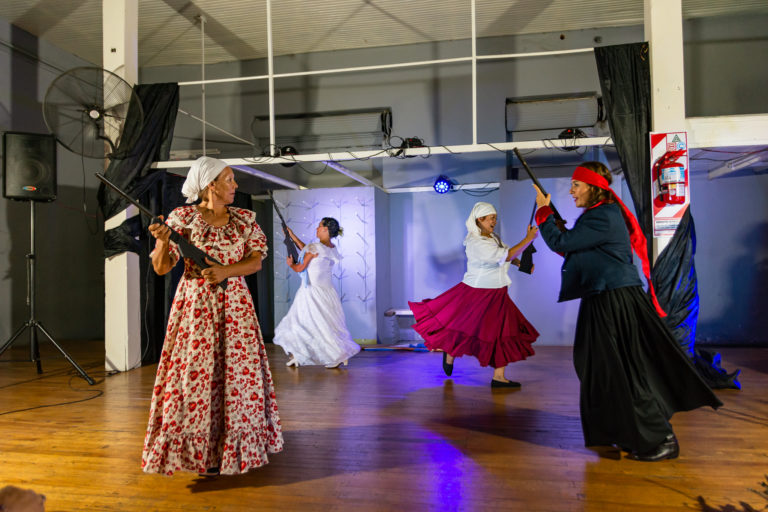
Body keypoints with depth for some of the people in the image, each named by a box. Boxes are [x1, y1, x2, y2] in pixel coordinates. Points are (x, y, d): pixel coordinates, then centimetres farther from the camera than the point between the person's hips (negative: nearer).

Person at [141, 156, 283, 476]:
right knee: (195, 374, -1)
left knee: (236, 375, 6)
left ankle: (235, 448, 22)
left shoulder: (244, 219, 7)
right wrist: (162, 240, -23)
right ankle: (198, 449, 15)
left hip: (235, 306, 3)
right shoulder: (182, 217, -1)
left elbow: (256, 260, -1)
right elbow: (161, 267, -3)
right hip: (195, 306, -2)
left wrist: (226, 271, -17)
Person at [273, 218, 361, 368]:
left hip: (312, 291, -7)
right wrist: (292, 236, 22)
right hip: (327, 290, 7)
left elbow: (300, 268, -9)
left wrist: (291, 264, 14)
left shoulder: (315, 247, -17)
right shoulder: (332, 249, 6)